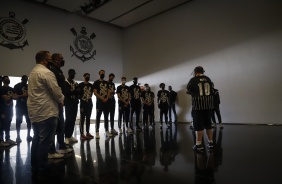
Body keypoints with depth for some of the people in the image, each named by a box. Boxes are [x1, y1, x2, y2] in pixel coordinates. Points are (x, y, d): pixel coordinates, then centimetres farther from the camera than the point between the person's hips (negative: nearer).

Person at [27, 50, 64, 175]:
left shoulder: (33, 72, 17)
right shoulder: (46, 72, -15)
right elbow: (56, 91, -17)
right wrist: (61, 101, 3)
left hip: (34, 111, 10)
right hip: (46, 112, -10)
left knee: (37, 139, 17)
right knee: (45, 141, -2)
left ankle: (35, 165, 27)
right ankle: (42, 168, 6)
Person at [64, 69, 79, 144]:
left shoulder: (75, 83, 18)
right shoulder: (65, 82, -3)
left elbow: (78, 92, 7)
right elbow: (66, 92, -15)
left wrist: (72, 91, -11)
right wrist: (74, 91, -7)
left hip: (75, 103, 6)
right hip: (68, 103, -6)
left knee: (73, 120, 5)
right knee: (68, 119, -9)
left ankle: (70, 135, 12)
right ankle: (66, 137, -3)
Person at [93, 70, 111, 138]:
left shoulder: (106, 83, 15)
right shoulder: (96, 82, 0)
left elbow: (109, 91, 8)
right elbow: (95, 92, -8)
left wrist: (106, 98, -10)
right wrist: (102, 98, -16)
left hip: (106, 101, 5)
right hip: (99, 101, -5)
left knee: (106, 117, 8)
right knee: (98, 117, -3)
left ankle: (107, 131, 14)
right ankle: (97, 132, 0)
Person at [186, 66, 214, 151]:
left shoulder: (193, 80, -2)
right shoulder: (208, 79, 11)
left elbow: (187, 91, 5)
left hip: (198, 104, -5)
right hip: (208, 103, 5)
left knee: (198, 125, -1)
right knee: (208, 124, 14)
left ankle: (199, 144, 2)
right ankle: (211, 142, 20)